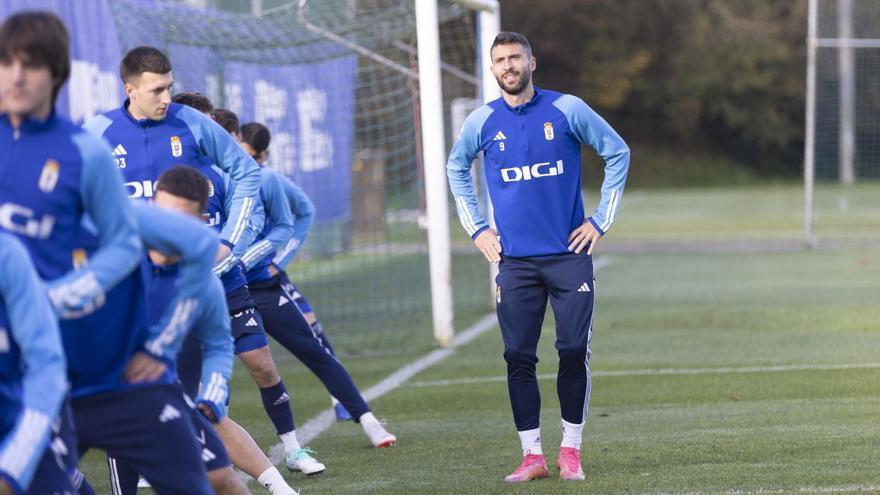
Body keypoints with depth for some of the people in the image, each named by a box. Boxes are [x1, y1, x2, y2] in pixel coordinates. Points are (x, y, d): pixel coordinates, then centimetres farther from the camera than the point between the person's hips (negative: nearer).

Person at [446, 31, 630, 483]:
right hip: (514, 259, 1)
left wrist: (600, 220, 3)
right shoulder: (482, 121, 3)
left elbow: (617, 153, 7)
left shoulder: (567, 108, -2)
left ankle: (571, 450, 9)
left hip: (570, 254, -1)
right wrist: (476, 228, 13)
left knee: (574, 352, -3)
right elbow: (456, 168, 22)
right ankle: (532, 455, 5)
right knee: (518, 358, -2)